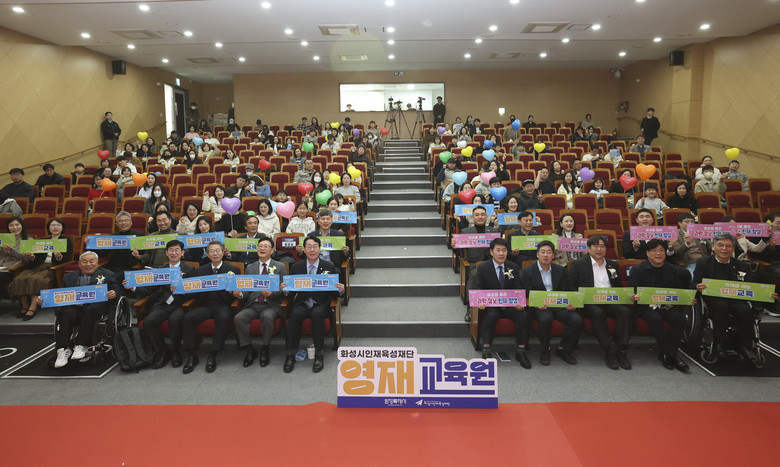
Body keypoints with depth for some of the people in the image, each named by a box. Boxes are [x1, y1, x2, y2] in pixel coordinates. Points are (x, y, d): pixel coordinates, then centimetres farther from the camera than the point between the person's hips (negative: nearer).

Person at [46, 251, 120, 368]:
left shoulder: (107, 275, 20)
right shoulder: (69, 277, 28)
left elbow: (115, 289, 8)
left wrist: (113, 294, -16)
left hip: (96, 305, -2)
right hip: (73, 305, 2)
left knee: (89, 310, -36)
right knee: (66, 313, -31)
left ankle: (81, 346, -32)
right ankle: (63, 350, -33)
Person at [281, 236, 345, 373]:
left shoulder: (329, 267, 4)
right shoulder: (296, 267, 9)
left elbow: (333, 293, 4)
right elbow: (292, 291, 8)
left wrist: (340, 291, -18)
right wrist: (286, 291, -15)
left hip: (321, 304, -1)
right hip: (302, 303, 1)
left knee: (317, 314, -35)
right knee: (295, 314, -32)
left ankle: (319, 354, -23)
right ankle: (290, 355, -22)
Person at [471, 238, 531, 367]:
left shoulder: (514, 267, 7)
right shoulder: (482, 268, -1)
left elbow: (518, 289, 3)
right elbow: (476, 289, -8)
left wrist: (520, 303, -20)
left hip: (510, 305, 3)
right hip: (491, 305, -2)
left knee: (523, 315, -26)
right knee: (491, 315, -35)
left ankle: (520, 350, -16)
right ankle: (486, 349, -23)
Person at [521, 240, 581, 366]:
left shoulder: (560, 270, 13)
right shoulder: (527, 271, 1)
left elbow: (565, 292, 11)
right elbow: (527, 295, -4)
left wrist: (569, 304, -11)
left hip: (558, 305, 4)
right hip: (539, 306, -4)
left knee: (577, 320, -23)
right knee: (545, 318, -37)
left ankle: (563, 349, 1)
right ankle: (545, 350, -11)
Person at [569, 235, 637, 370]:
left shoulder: (613, 265, 22)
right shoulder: (578, 264, 9)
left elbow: (619, 286, 24)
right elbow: (570, 287, 3)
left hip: (610, 302, 4)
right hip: (589, 303, -4)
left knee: (626, 311, -27)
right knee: (598, 313, -36)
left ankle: (621, 351, -22)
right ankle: (609, 351, -27)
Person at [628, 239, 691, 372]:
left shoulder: (674, 270, 9)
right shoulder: (637, 270, 1)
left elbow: (682, 291, 17)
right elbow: (632, 292, -5)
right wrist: (634, 297, -27)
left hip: (668, 305, 3)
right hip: (646, 305, -3)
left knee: (679, 319, -26)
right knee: (655, 319, -33)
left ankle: (665, 355, -15)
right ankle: (672, 355, -24)